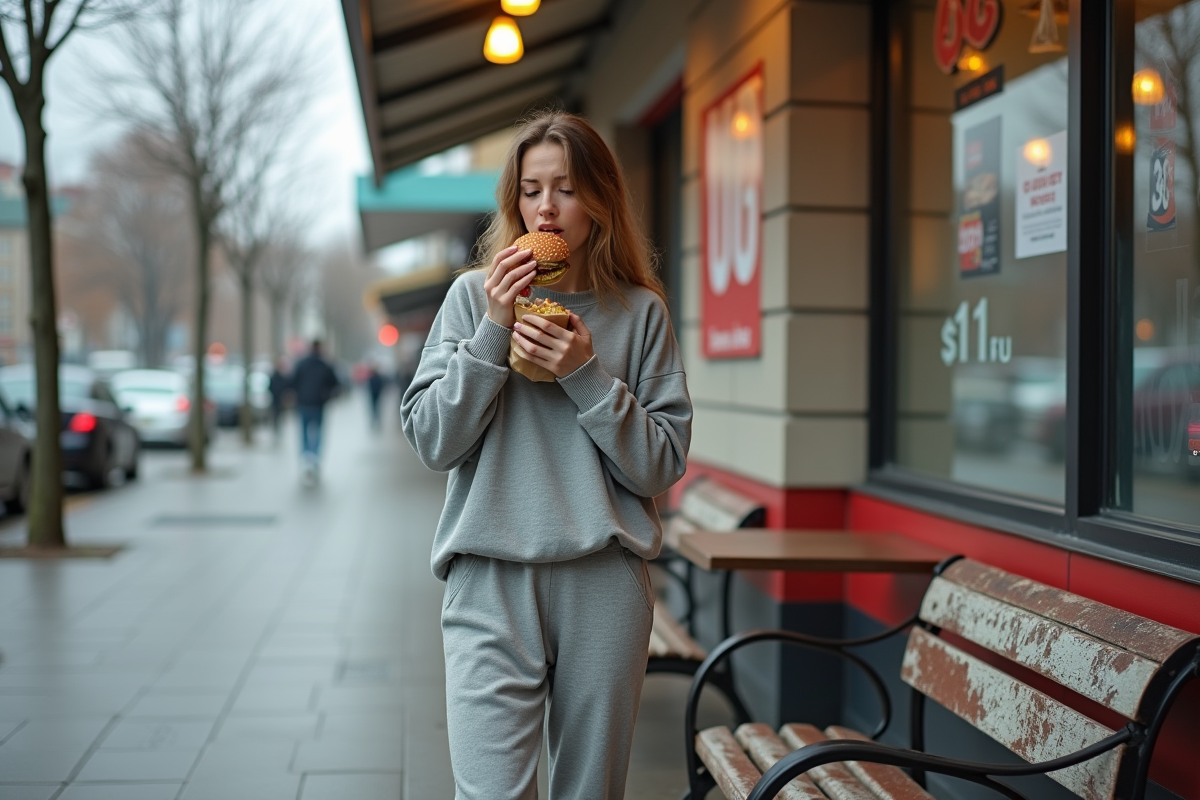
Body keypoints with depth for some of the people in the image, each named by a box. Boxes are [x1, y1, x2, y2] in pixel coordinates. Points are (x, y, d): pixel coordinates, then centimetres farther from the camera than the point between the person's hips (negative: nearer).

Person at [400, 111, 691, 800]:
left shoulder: (640, 311, 5)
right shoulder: (474, 295, 5)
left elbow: (663, 465, 1)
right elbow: (433, 441, -1)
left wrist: (587, 373, -11)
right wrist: (493, 329, -9)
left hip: (605, 586, 1)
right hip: (491, 582, -1)